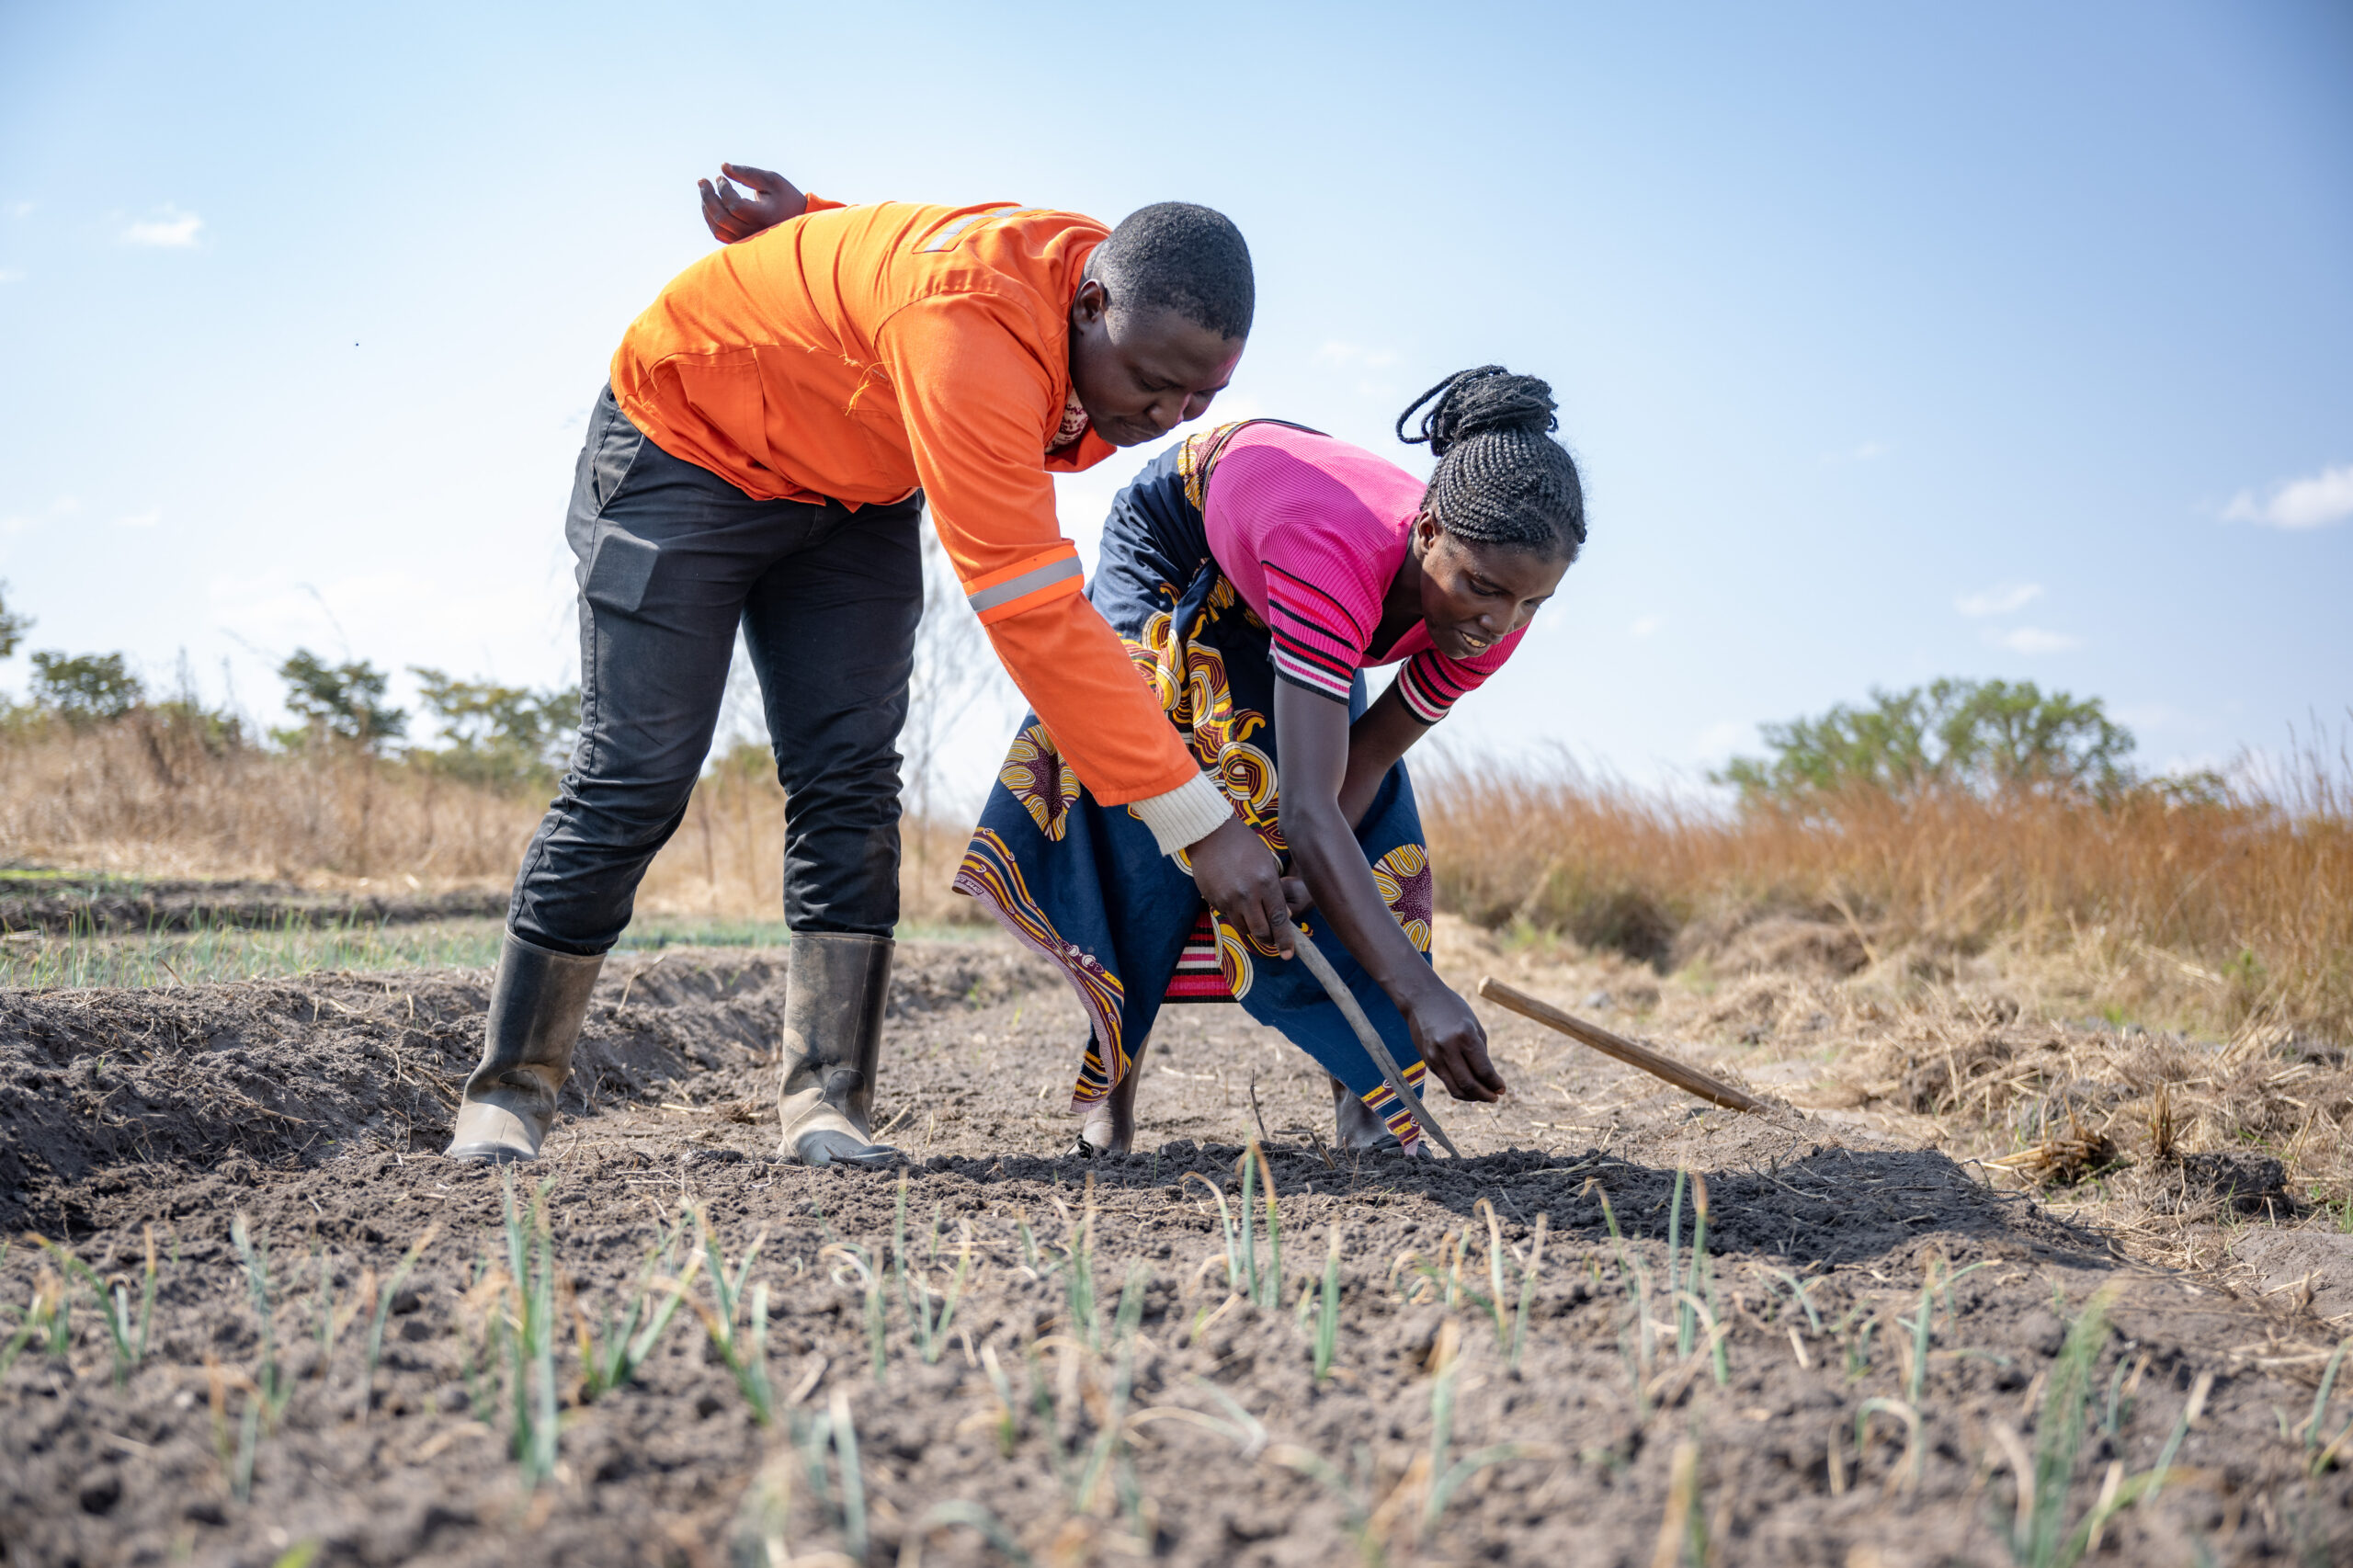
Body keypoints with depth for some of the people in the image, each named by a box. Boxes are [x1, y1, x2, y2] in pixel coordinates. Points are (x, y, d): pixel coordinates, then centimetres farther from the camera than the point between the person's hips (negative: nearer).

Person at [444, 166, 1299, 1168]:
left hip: (853, 497, 7)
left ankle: (826, 1104, -5)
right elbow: (1035, 614, -43)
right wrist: (1199, 822, -42)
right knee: (633, 780, -8)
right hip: (682, 445, -7)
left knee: (850, 781, -7)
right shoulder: (974, 326, -41)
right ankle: (508, 1090, 7)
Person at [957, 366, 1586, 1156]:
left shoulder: (1493, 611, -30)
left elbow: (1361, 765, -19)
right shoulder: (1334, 555, -49)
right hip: (1177, 536, -5)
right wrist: (1421, 994, -61)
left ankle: (1368, 1112, -3)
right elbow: (1309, 809, -55)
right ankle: (1107, 1109, -6)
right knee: (1151, 812, -16)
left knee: (1374, 844, -8)